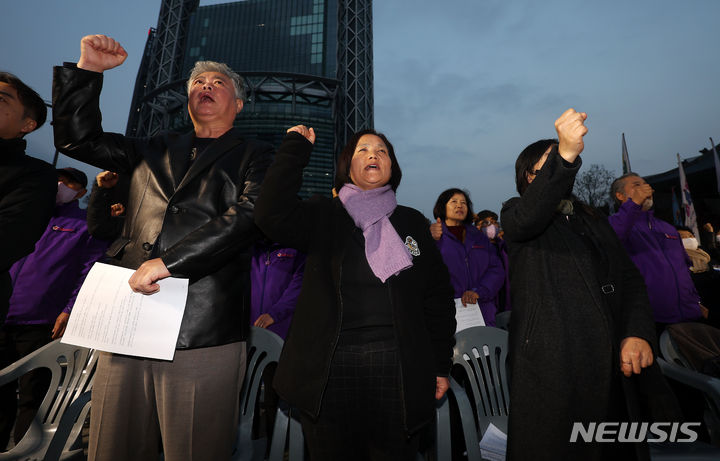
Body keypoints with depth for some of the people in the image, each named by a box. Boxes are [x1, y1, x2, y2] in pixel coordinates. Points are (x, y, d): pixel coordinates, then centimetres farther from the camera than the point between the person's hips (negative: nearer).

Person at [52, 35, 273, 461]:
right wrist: (88, 70, 12)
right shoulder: (157, 149, 22)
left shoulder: (254, 157, 6)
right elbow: (78, 138, 24)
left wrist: (168, 261, -15)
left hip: (203, 334, -4)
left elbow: (250, 215, -10)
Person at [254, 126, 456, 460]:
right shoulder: (322, 216, 3)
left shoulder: (411, 222, 7)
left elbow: (437, 298, 7)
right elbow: (272, 215, -17)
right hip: (329, 369, -1)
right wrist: (296, 146, -10)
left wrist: (440, 365, 5)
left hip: (398, 370, 2)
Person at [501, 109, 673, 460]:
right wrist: (564, 154, -35)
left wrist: (638, 333, -4)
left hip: (611, 365, 6)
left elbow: (630, 279, 12)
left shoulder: (594, 221, 21)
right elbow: (530, 216, -23)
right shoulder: (516, 213, 3)